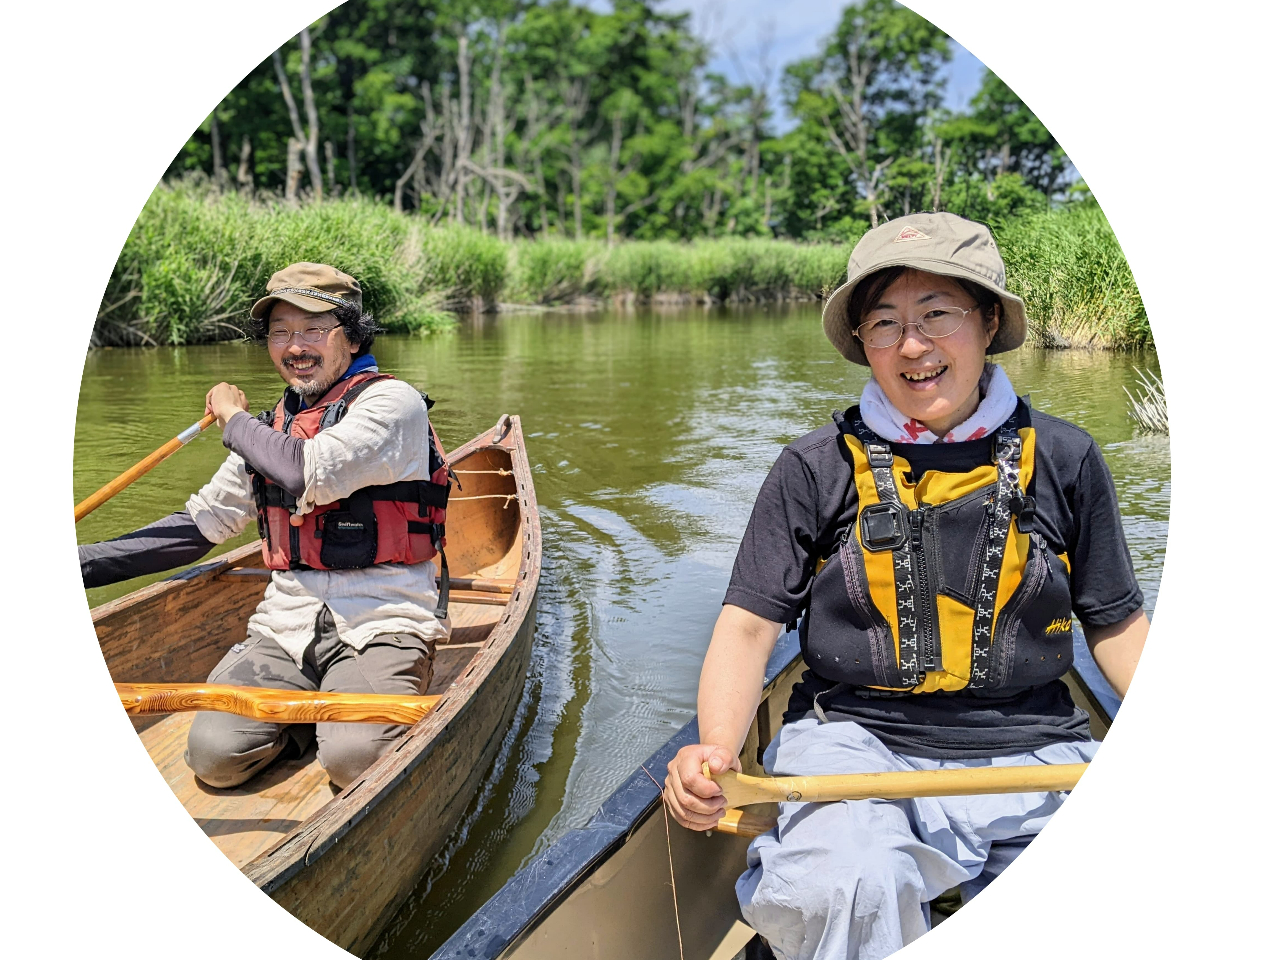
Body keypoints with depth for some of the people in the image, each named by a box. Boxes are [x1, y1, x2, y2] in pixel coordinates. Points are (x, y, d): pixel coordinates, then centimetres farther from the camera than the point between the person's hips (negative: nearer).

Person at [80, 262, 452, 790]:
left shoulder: (392, 401, -6)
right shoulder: (271, 430, 17)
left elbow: (310, 475, -22)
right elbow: (199, 524, 21)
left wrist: (235, 419, -2)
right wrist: (76, 564, 13)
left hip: (383, 621, -5)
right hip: (287, 623, 5)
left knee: (354, 758, -29)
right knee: (215, 754, -17)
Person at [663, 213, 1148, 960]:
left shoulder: (1063, 458, 5)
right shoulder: (818, 468, 0)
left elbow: (1116, 623, 13)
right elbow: (750, 624, -2)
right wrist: (717, 748, -20)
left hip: (1031, 750, 3)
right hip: (857, 740, -2)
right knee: (844, 894, -32)